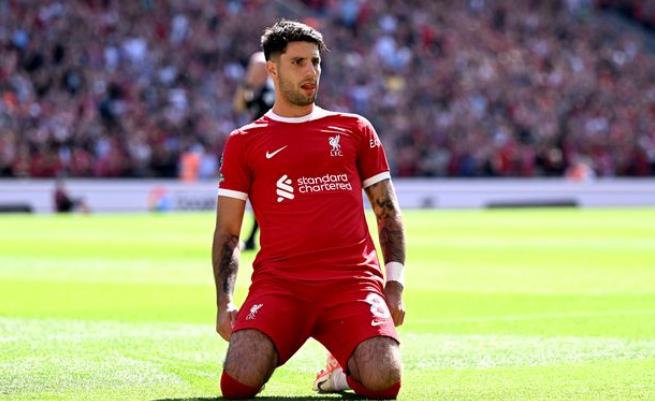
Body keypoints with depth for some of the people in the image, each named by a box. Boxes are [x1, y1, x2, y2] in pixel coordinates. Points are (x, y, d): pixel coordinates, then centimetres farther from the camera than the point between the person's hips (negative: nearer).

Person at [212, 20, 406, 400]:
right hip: (278, 282, 0)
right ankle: (267, 350, 13)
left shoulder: (355, 129, 17)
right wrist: (224, 303, 1)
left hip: (354, 280, 1)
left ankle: (347, 367, 13)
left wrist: (395, 283, 5)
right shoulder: (244, 142, 14)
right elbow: (227, 232, 13)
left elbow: (388, 212, 17)